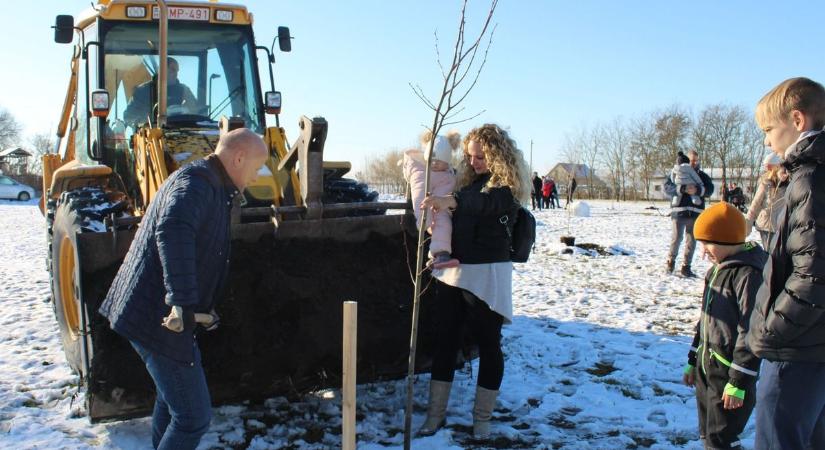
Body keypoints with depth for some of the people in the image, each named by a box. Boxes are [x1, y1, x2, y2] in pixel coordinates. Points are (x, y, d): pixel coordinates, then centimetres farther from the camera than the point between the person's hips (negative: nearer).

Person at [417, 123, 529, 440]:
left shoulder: (507, 185, -9)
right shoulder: (469, 179, 13)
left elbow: (487, 203, -31)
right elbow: (455, 216, 24)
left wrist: (451, 201, -46)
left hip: (487, 274, -7)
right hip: (453, 270, 7)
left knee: (488, 344, 6)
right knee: (445, 341, 9)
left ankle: (482, 418, 19)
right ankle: (436, 414, 20)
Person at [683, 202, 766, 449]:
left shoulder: (749, 274, -19)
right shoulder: (718, 270, 12)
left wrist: (739, 382, -20)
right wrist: (693, 362, 21)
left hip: (730, 373, -9)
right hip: (707, 369, 9)